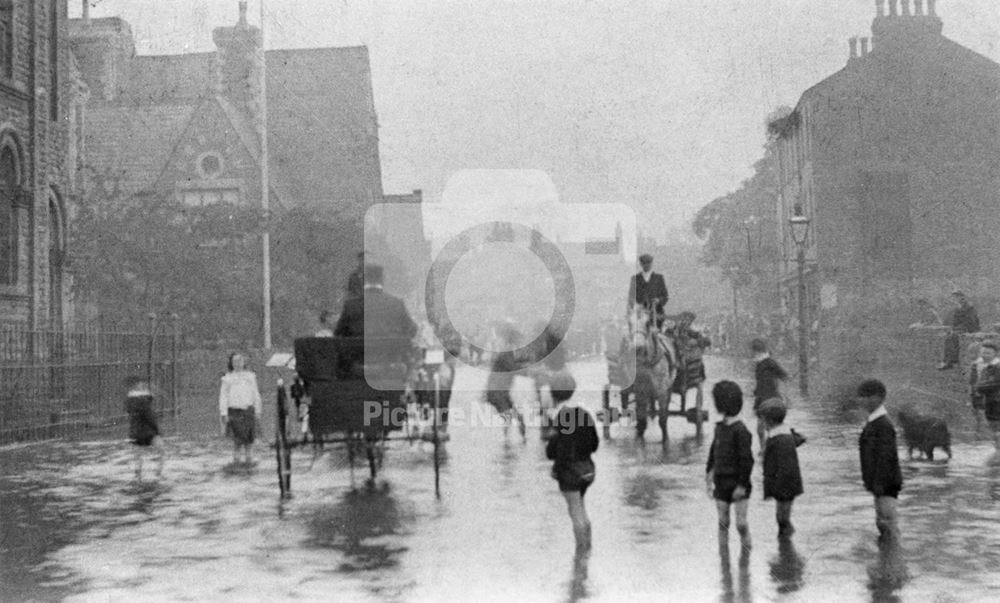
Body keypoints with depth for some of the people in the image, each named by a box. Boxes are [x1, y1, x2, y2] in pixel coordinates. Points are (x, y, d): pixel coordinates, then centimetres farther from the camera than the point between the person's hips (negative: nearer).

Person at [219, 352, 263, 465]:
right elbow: (223, 396, 2)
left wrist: (257, 410, 13)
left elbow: (255, 393, 13)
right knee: (238, 437, -9)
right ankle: (235, 457, 9)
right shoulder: (228, 378, 0)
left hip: (248, 409, 3)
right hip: (234, 410, -3)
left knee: (249, 436, 2)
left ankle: (247, 456, 20)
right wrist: (224, 413, -3)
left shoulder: (250, 376, 8)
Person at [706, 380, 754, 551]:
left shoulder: (740, 431, -16)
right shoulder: (720, 427, 7)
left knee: (741, 524, -5)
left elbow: (747, 460, -16)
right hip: (721, 481, 7)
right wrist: (709, 473, 16)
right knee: (723, 522, 9)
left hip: (738, 483, -7)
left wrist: (742, 484, -16)